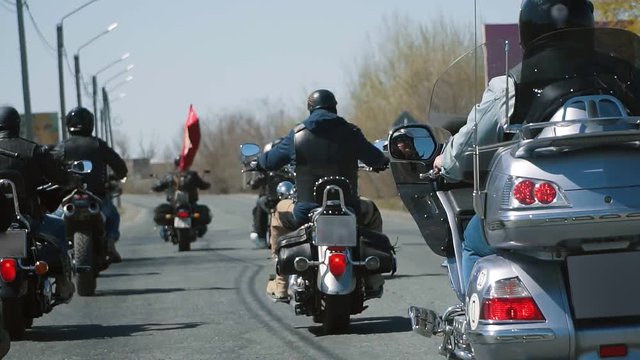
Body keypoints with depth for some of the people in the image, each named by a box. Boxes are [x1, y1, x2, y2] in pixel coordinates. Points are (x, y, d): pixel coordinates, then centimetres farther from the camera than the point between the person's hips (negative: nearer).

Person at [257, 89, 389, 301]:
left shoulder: (297, 135, 0)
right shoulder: (349, 133, 1)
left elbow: (270, 161, 8)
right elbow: (378, 161, 9)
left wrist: (257, 161, 32)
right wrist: (380, 162, 34)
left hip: (306, 212, 0)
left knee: (280, 214, 32)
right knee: (371, 213, 33)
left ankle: (280, 286, 23)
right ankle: (373, 279, 28)